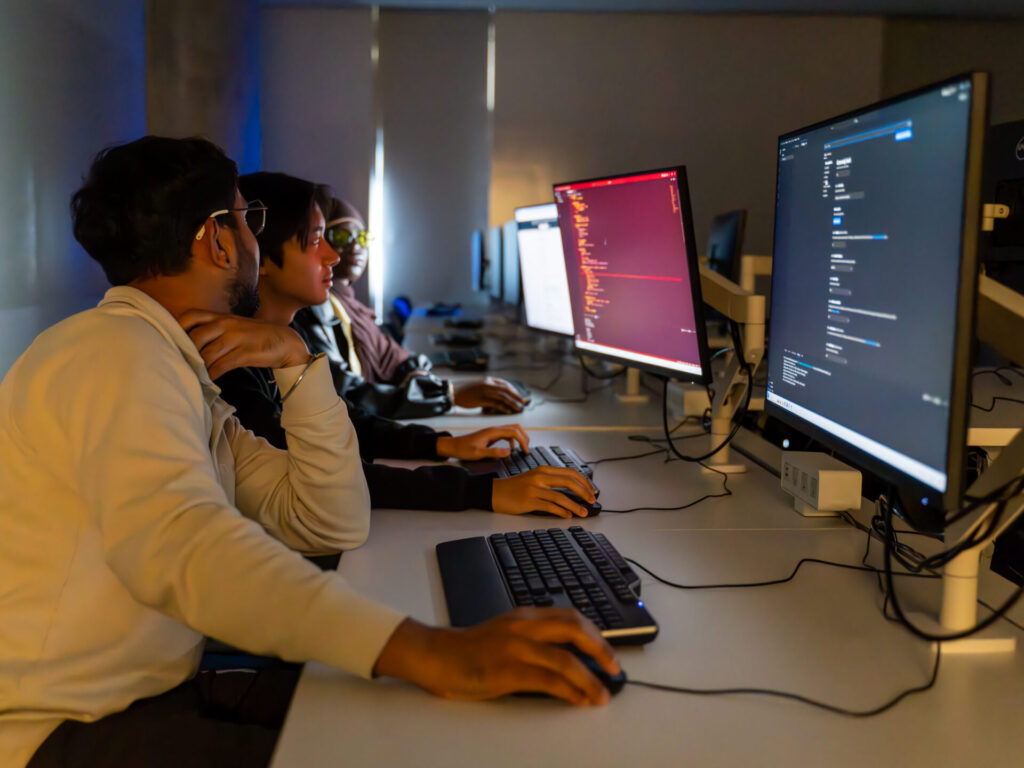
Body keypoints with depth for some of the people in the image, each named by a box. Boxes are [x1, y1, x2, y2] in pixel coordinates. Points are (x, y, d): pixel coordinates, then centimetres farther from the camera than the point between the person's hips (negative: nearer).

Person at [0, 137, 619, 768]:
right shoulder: (117, 349, -17)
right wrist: (428, 652, -46)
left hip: (155, 691, 8)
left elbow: (335, 526, 8)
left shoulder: (178, 372, 13)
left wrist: (296, 361, -2)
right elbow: (181, 542, -36)